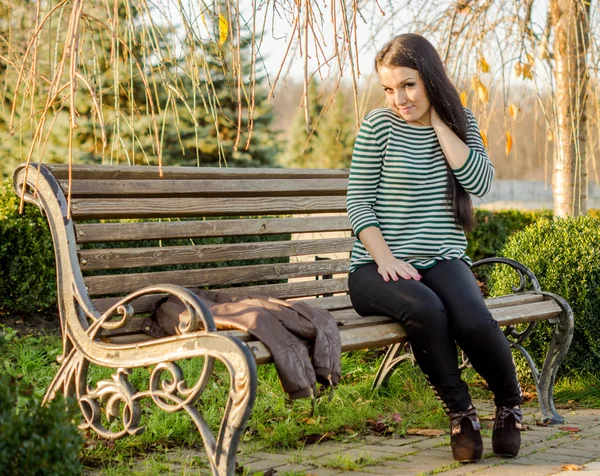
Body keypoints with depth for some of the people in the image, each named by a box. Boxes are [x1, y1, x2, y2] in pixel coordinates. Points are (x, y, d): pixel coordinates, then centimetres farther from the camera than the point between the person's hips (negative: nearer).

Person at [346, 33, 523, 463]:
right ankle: (461, 412, -13)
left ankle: (510, 403, 1)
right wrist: (386, 258, -16)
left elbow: (480, 182, -7)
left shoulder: (461, 122, 9)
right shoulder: (379, 126, -1)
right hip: (379, 267, -2)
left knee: (475, 321, -30)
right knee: (425, 309, -36)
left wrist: (437, 122, -7)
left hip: (443, 260, 2)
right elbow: (358, 203, -2)